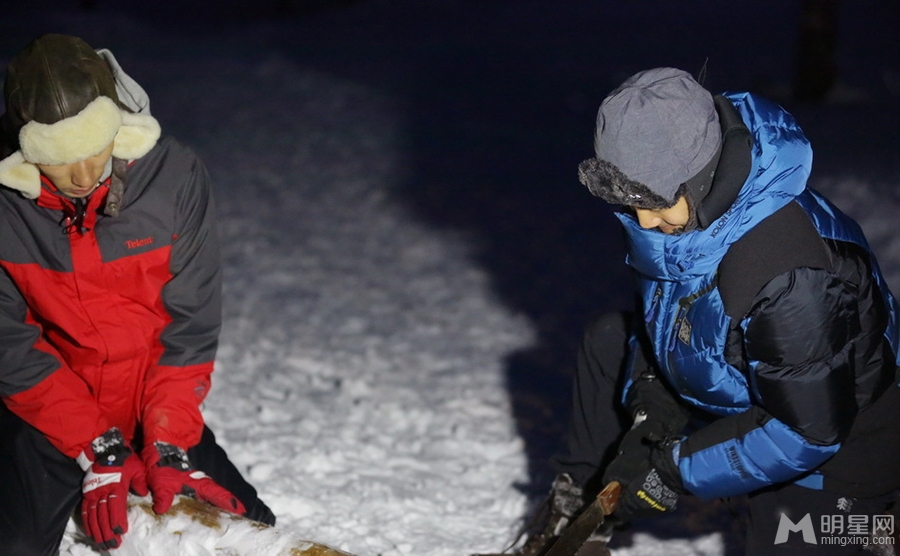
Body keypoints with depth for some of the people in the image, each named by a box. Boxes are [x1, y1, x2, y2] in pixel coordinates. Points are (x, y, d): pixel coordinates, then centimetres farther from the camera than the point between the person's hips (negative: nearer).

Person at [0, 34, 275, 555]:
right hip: (45, 418, -1)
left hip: (157, 412, 2)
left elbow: (192, 320, -11)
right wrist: (98, 452, -19)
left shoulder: (175, 175, -16)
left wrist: (168, 449, -17)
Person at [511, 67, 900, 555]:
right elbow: (661, 309, 7)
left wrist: (675, 470, -24)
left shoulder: (793, 277, -40)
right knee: (609, 342, 12)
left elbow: (807, 430, -31)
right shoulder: (675, 204, -14)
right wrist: (649, 399, -7)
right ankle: (578, 508, 21)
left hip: (831, 453, -8)